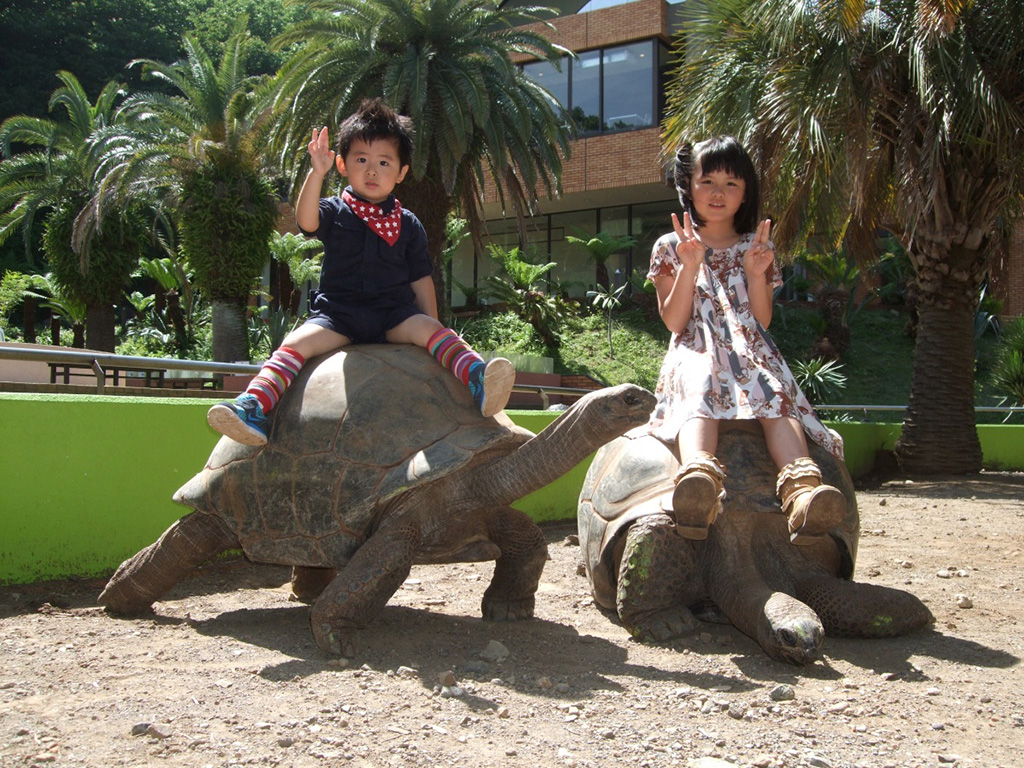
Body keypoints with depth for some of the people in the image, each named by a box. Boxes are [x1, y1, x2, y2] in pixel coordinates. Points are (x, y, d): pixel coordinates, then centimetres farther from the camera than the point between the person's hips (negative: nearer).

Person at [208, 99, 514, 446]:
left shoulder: (408, 225, 12)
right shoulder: (335, 212, 7)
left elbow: (421, 280, 14)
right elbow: (306, 221, -16)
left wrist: (433, 332, 9)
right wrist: (317, 173, -28)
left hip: (395, 315, 0)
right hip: (337, 314, 0)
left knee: (433, 330, -28)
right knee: (297, 343, -23)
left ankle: (479, 382, -45)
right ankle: (253, 407, -31)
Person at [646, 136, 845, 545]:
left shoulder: (757, 248, 20)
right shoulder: (670, 248, 14)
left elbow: (762, 322, 10)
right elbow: (674, 321, 2)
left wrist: (756, 275, -5)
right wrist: (689, 267, -9)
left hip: (752, 356, 2)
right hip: (695, 353, -2)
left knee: (778, 397, -35)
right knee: (700, 393, -40)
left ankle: (803, 489, -60)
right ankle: (698, 477, -71)